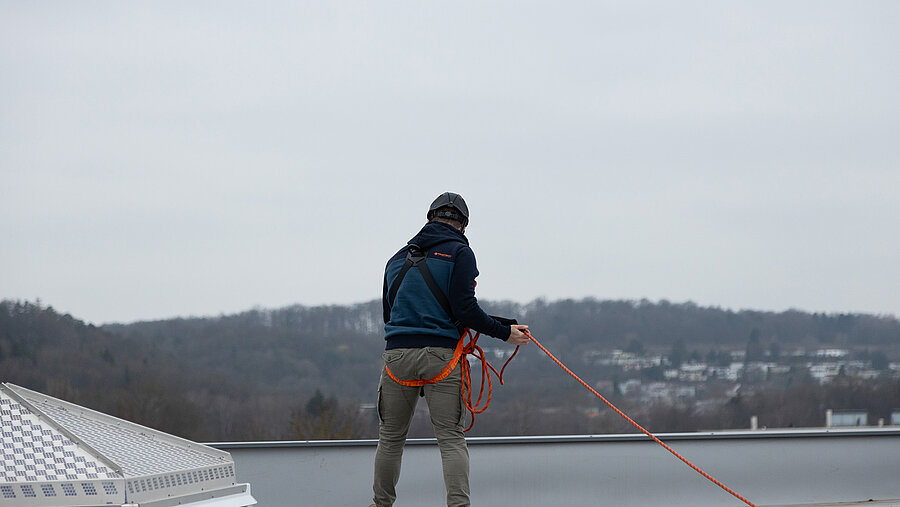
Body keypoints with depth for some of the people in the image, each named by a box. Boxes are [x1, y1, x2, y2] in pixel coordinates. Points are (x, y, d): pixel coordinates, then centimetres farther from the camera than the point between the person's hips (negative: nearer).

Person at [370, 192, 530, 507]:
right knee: (451, 437, -2)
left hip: (398, 352, 4)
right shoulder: (459, 252, 1)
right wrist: (504, 333, 0)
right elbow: (464, 308, -9)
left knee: (391, 436, 14)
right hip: (441, 355, -4)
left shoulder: (399, 257, 18)